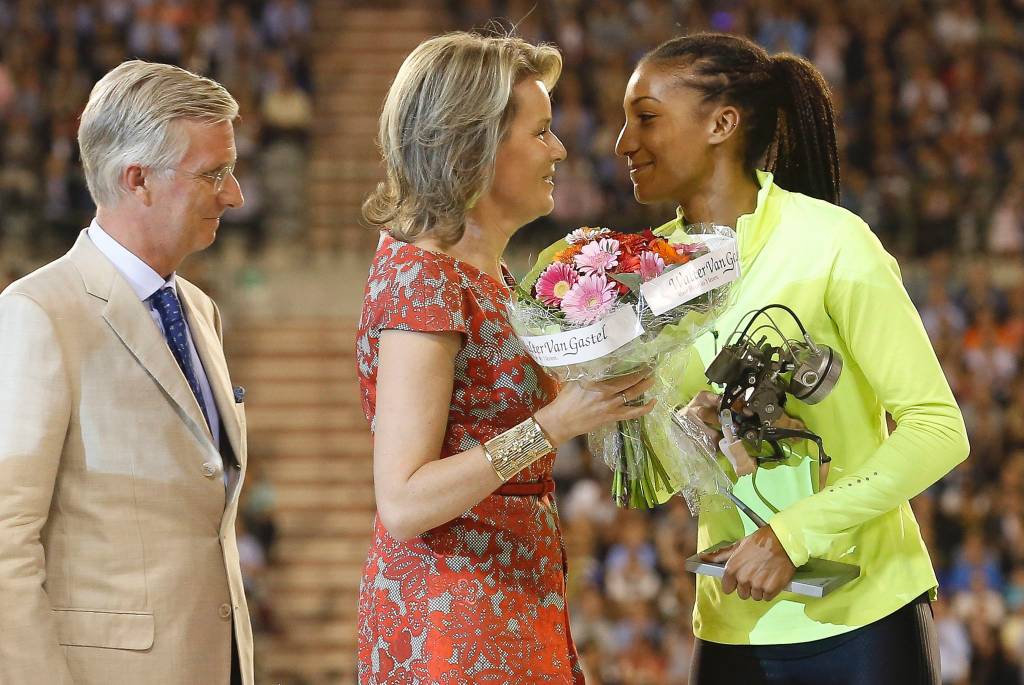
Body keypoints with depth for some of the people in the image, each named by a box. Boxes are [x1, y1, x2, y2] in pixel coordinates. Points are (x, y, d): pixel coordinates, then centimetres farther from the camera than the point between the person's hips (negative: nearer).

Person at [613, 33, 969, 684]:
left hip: (861, 623, -5)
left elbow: (939, 429, -14)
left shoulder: (829, 243, -11)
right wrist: (690, 428, -15)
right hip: (732, 625, 5)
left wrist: (796, 533, -22)